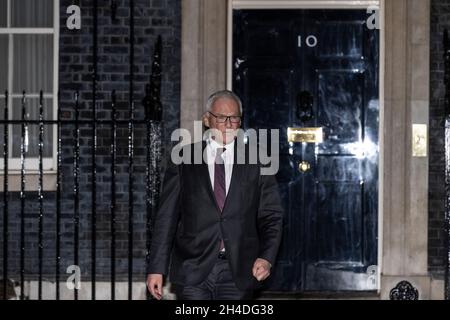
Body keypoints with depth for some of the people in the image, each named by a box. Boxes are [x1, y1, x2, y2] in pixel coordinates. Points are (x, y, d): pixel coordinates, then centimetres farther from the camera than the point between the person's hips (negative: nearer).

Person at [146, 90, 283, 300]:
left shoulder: (256, 163, 8)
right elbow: (167, 217, 5)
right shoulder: (183, 160, 6)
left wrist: (267, 257, -11)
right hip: (192, 271, -1)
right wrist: (156, 268, -1)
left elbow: (271, 216, 6)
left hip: (238, 273, 1)